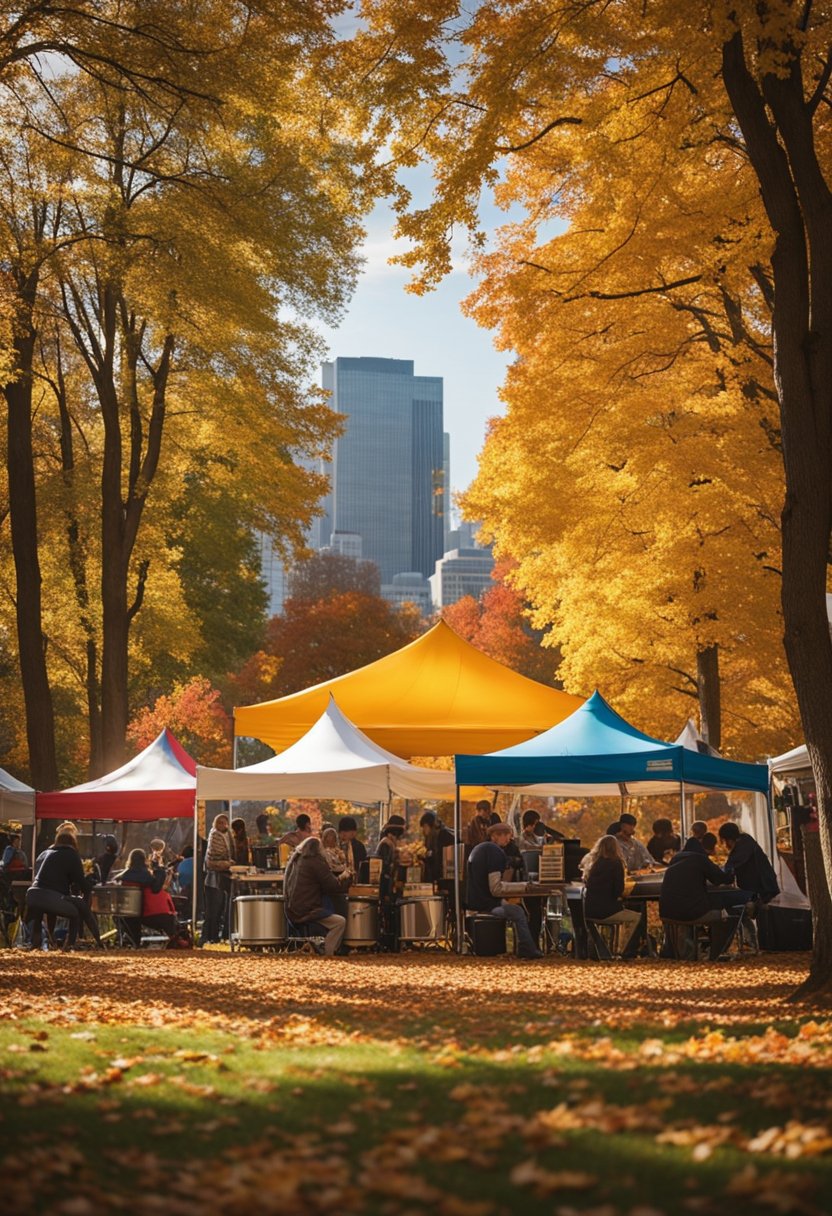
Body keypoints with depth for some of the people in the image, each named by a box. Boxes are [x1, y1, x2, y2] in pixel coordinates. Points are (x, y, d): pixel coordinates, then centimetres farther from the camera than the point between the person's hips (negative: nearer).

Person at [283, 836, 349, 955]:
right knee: (340, 922, -10)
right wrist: (344, 878, 10)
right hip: (306, 912, -9)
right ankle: (326, 955, -13)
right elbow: (333, 886, -10)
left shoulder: (294, 860, 14)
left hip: (292, 912, 9)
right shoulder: (315, 862, -10)